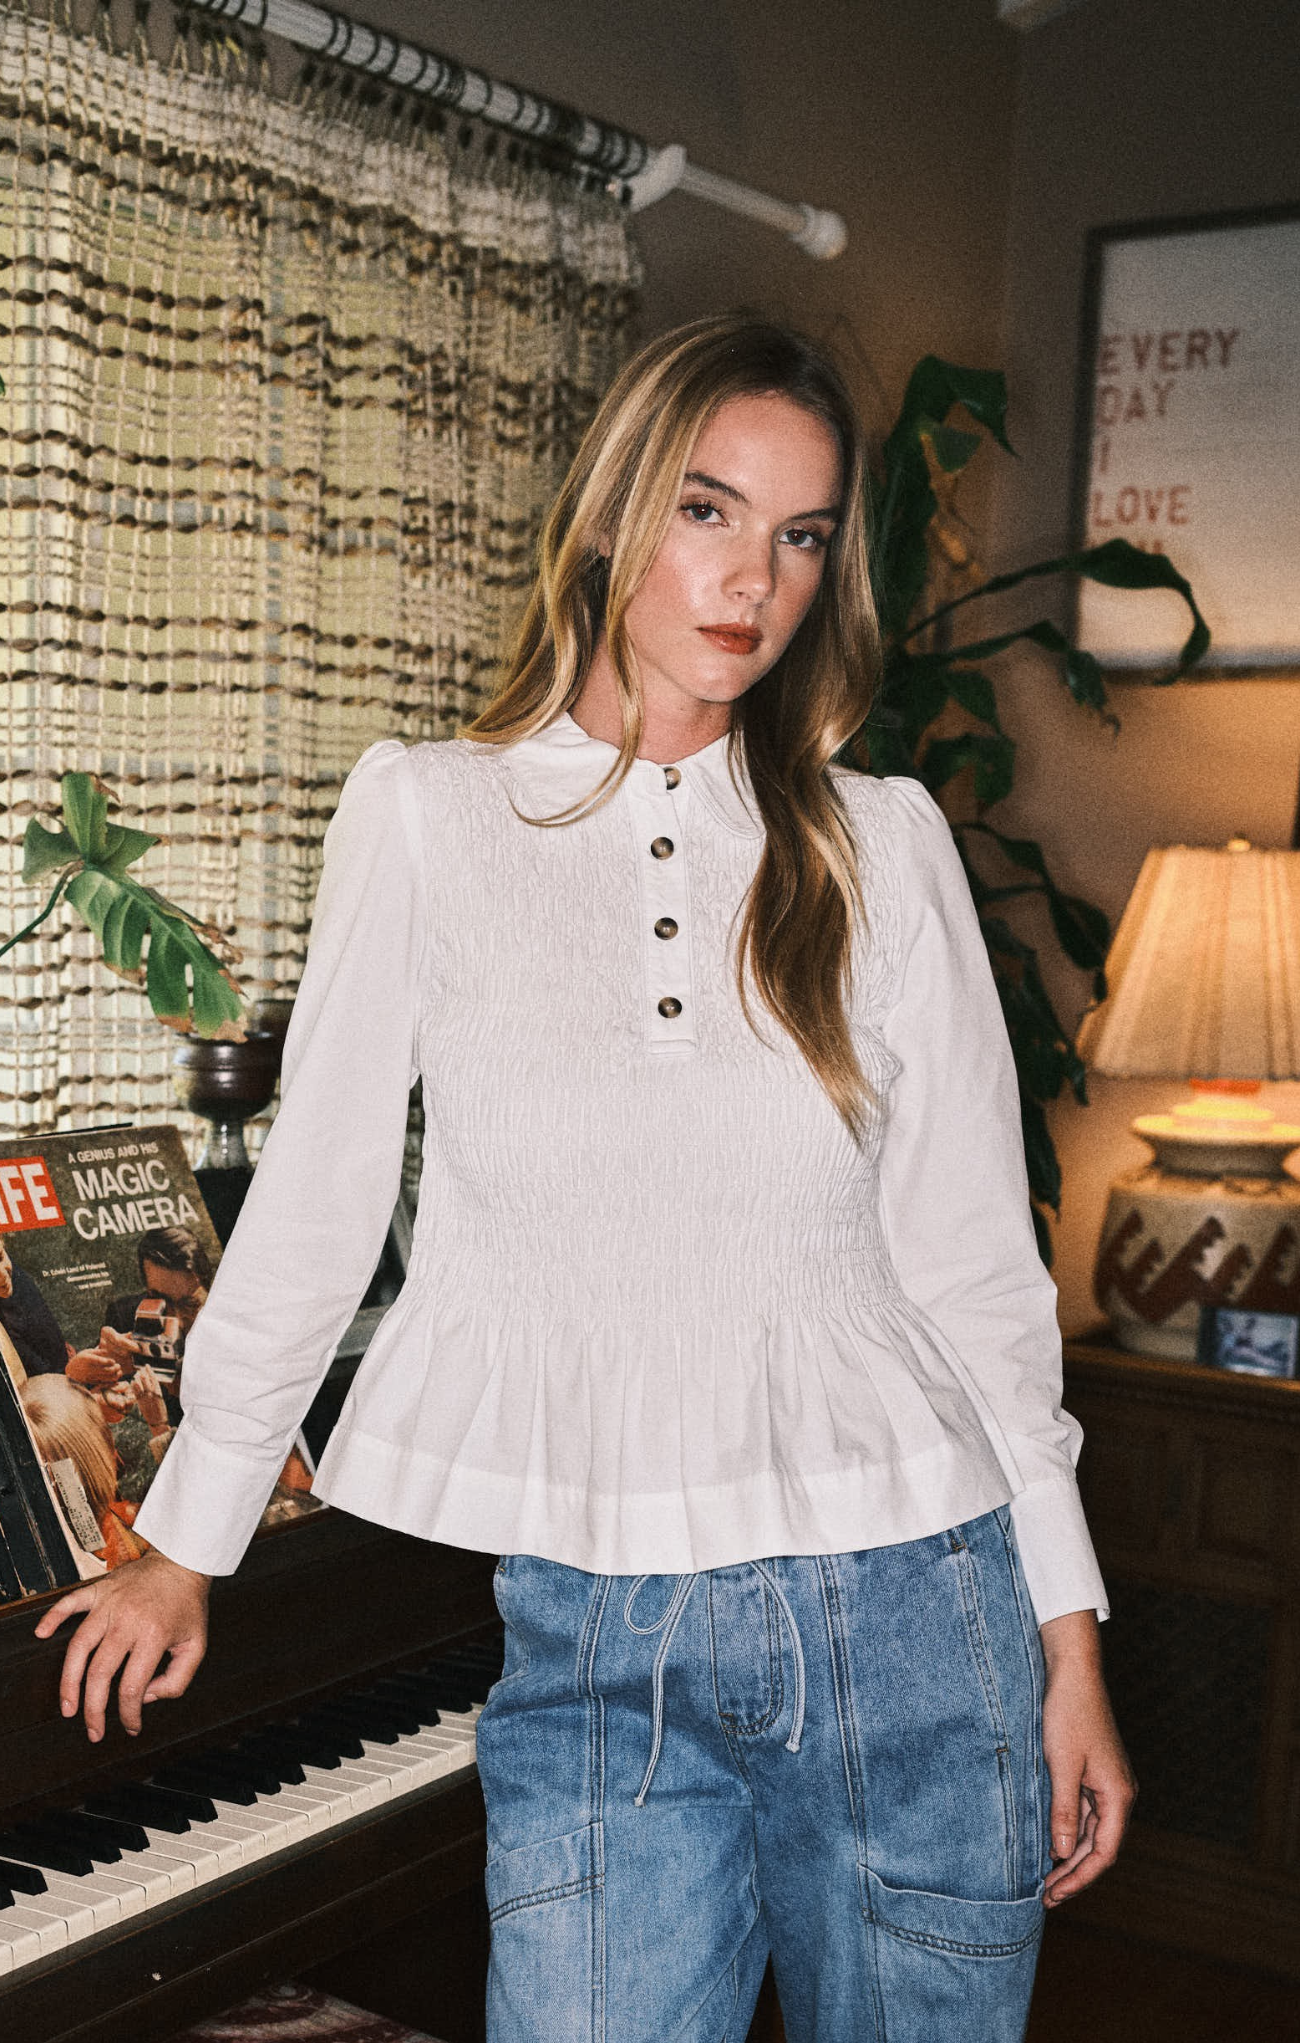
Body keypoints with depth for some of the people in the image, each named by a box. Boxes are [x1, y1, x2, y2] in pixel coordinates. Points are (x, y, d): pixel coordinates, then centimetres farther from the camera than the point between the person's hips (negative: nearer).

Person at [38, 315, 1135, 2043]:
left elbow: (973, 1254, 3)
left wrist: (1071, 1638, 4)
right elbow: (315, 1204, 5)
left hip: (909, 1618, 1)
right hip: (595, 1636, -1)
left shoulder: (886, 842, 1)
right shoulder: (428, 817, -1)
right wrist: (185, 1547, 12)